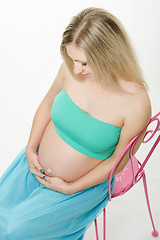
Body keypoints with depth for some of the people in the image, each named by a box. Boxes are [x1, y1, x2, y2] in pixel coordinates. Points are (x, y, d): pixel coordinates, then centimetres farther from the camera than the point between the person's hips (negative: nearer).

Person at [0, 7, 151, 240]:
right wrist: (31, 148, -5)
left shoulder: (137, 103, -28)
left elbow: (118, 159, -15)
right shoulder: (71, 68, -17)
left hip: (82, 185, -4)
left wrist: (70, 188, -13)